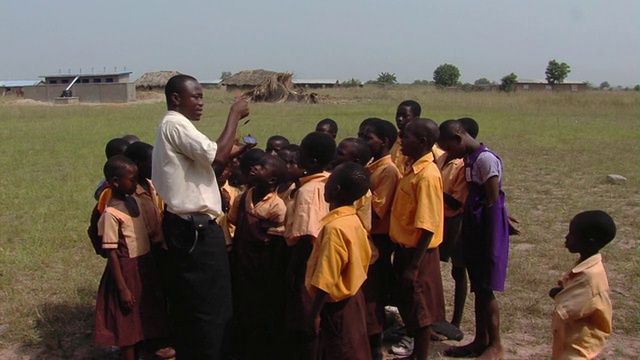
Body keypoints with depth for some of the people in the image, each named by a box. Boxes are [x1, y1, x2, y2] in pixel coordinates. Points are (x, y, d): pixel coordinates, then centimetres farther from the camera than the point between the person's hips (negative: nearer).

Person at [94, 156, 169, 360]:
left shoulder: (134, 202, 5)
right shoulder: (111, 214, -18)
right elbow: (111, 253, -18)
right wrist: (122, 288, -18)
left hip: (145, 266, 8)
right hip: (127, 271, -8)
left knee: (143, 317, 19)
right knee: (127, 322, 6)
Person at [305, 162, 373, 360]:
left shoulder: (335, 227, -26)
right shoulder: (353, 220, 0)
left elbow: (326, 279, -25)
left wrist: (315, 312, -17)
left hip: (337, 302, -8)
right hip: (352, 296, 8)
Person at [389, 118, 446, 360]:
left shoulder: (427, 175, -22)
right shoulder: (414, 168, 7)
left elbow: (427, 226, -23)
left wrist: (414, 265, -21)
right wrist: (402, 254, 16)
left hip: (418, 253, -9)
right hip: (406, 248, 9)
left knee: (420, 311, 5)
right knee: (408, 306, 20)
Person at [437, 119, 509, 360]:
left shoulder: (486, 159, -16)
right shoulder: (470, 159, 11)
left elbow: (493, 202, -17)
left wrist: (488, 242, -13)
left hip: (487, 231, -9)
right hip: (474, 231, 9)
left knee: (486, 290, 0)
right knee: (478, 288, 14)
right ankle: (480, 340, 25)